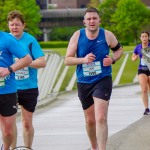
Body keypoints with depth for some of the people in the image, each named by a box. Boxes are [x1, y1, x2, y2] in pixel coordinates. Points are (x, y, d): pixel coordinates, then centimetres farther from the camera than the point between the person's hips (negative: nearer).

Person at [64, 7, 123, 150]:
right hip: (83, 83, 2)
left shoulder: (107, 35, -7)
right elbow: (67, 60, -6)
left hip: (103, 80, -2)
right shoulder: (77, 36, -6)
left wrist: (113, 59, -8)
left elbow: (119, 49, 13)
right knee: (90, 120, 16)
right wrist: (83, 59, -24)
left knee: (101, 118, -19)